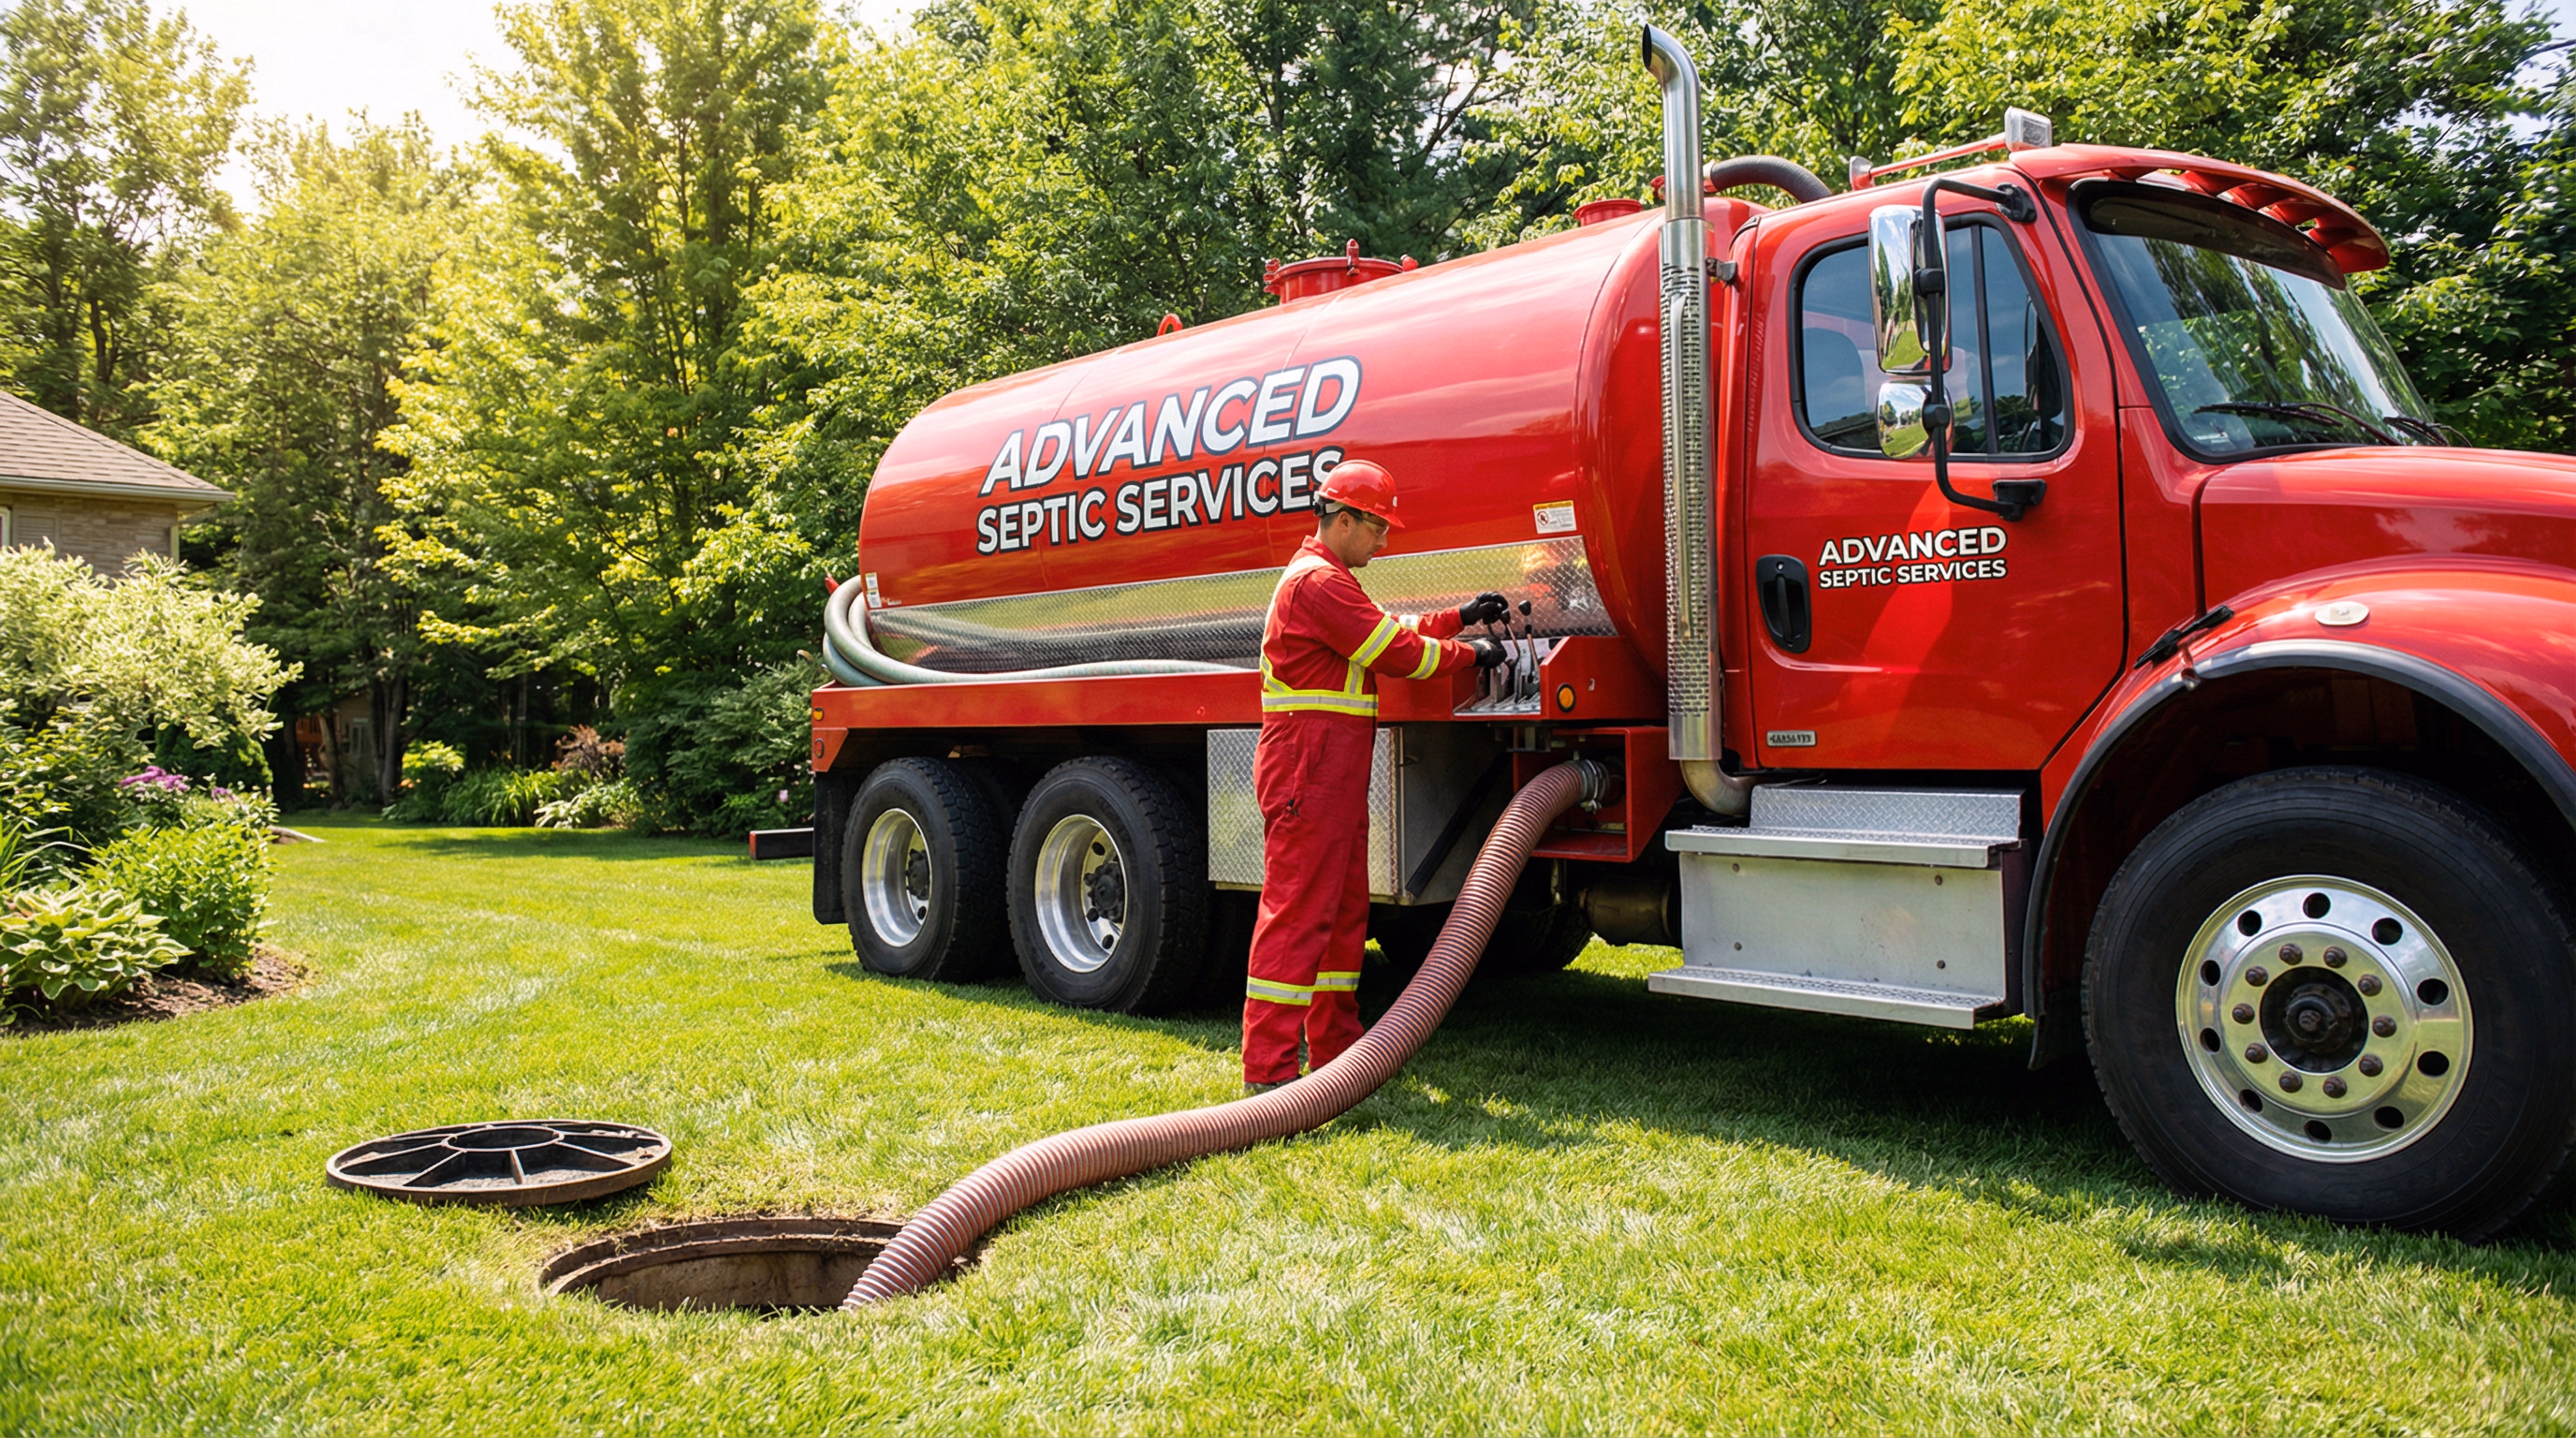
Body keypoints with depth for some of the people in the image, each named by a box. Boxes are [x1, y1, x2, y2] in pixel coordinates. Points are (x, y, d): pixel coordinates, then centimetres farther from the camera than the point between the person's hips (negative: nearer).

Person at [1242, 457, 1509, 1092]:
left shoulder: (1324, 579, 22)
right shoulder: (1317, 581, -14)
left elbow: (1392, 634, 28)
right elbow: (1397, 653, -15)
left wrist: (1460, 616, 23)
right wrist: (1469, 654, -1)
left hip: (1334, 776, 11)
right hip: (1307, 770, -11)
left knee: (1344, 908, 15)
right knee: (1296, 912, -11)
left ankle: (1337, 1048, 24)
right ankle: (1267, 1070, -9)